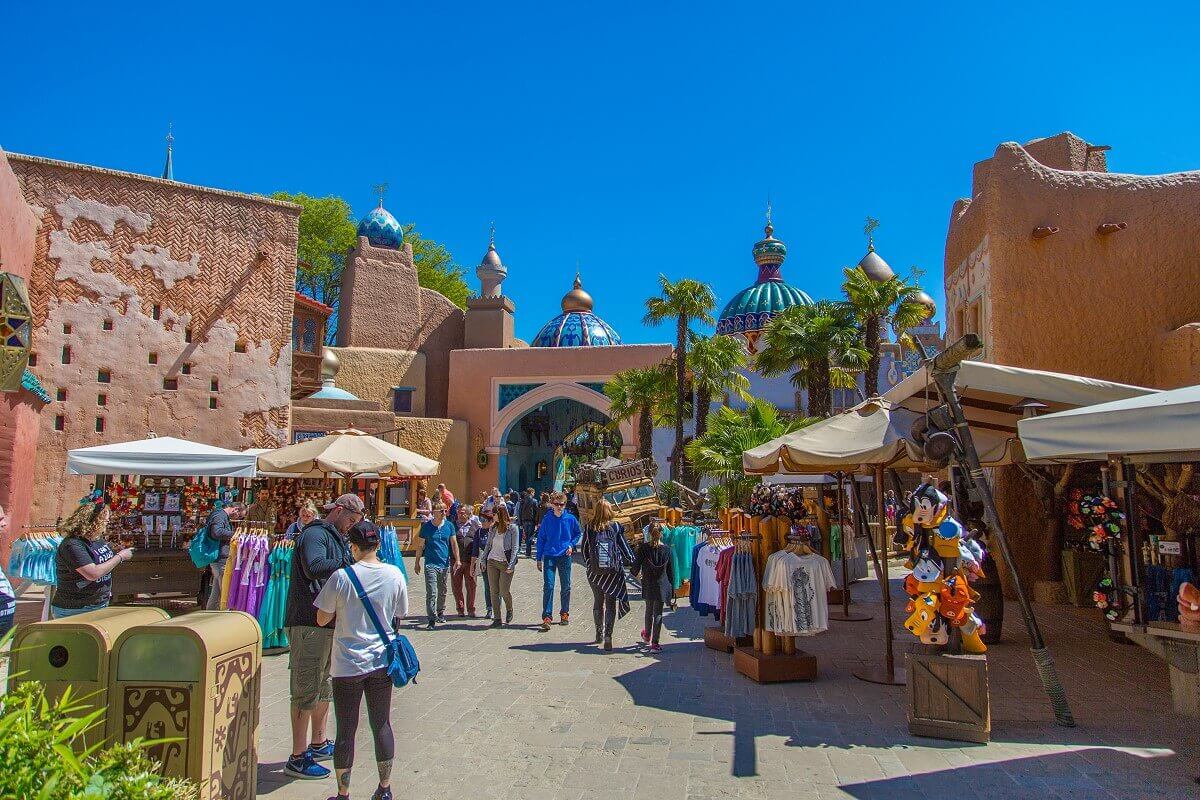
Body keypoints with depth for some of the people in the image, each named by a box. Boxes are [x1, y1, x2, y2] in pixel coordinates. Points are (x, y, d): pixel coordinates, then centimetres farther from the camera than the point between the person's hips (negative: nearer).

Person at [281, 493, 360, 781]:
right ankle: (298, 758, 5)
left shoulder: (334, 537, 19)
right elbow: (314, 568, -32)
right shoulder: (315, 534, -14)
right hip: (309, 624, -11)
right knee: (307, 690, -4)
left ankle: (319, 743, 35)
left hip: (328, 622, 11)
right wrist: (349, 565, -29)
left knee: (325, 686, 21)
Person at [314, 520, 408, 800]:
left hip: (347, 664, -3)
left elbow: (322, 619, -5)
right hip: (382, 661, 3)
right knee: (382, 725, 15)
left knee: (346, 730, 10)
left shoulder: (341, 577, -14)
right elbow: (399, 617, 5)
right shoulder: (394, 575, -6)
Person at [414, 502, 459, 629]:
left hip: (445, 563, 3)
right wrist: (417, 562, 6)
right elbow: (420, 545, 4)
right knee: (431, 592, -10)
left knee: (442, 591, 16)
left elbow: (454, 543, 9)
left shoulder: (449, 525, 3)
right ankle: (432, 619, -6)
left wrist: (457, 559, 2)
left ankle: (441, 612, 35)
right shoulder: (426, 526, -4)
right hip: (430, 563, -3)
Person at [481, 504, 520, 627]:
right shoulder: (493, 528, 9)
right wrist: (483, 561, 9)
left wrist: (511, 565, -13)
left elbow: (515, 548, -8)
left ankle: (509, 610, 25)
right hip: (492, 562, 5)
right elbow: (487, 545, 15)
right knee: (494, 591, 2)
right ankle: (497, 618, 8)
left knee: (504, 591, -5)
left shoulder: (513, 528, -5)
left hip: (505, 563, -5)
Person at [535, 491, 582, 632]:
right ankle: (547, 617, -9)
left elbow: (578, 534, 14)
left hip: (565, 556, 1)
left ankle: (564, 613, 26)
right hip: (549, 556, -1)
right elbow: (541, 539, 4)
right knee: (548, 586, -10)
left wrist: (571, 545, -3)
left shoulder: (570, 519, -1)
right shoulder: (546, 520, -2)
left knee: (566, 587, 10)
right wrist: (539, 559, 2)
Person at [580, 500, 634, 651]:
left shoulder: (590, 528, -3)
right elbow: (624, 547, 0)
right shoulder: (616, 527, -5)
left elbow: (585, 549, 3)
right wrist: (632, 561, 15)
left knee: (598, 602, 18)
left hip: (594, 571, 2)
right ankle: (608, 635, -9)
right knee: (611, 604, 2)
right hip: (614, 571, -2)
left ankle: (599, 633, 30)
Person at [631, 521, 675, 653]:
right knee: (658, 614, 4)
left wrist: (633, 572, 19)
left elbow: (636, 566, -5)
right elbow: (671, 571, 2)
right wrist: (672, 589, 11)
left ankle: (647, 635, 40)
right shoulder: (667, 549, -4)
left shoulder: (643, 547, -10)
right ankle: (654, 643, 0)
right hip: (662, 586, 0)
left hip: (648, 585, 0)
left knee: (649, 610, 21)